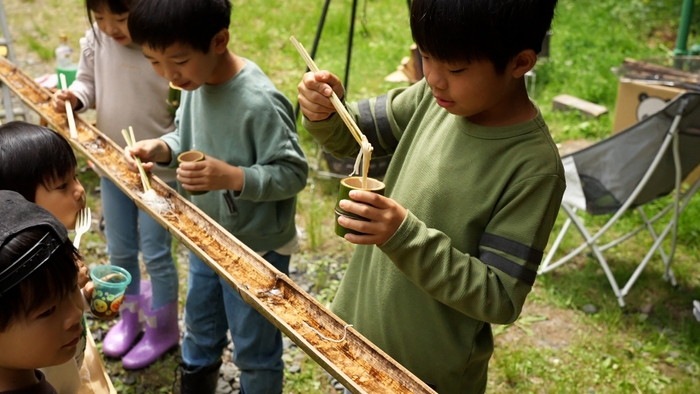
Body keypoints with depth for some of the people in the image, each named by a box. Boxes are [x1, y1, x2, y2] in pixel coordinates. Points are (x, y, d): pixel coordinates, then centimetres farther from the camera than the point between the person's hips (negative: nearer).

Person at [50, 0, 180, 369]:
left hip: (159, 170, -5)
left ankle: (163, 330, 28)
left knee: (155, 253, 6)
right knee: (119, 250, 18)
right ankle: (130, 316, 42)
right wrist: (73, 96, -12)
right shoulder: (95, 40, -7)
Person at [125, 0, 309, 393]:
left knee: (254, 349, 15)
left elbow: (293, 173, -24)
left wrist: (234, 177, -37)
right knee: (200, 329, 30)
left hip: (256, 250, -7)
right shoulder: (195, 82, -7)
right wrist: (163, 148, -13)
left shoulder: (260, 102, -30)